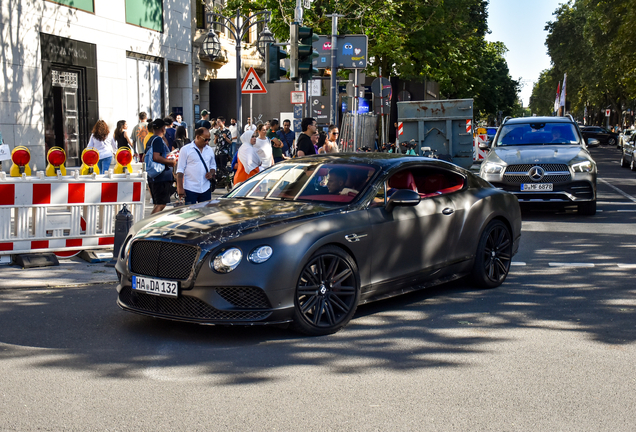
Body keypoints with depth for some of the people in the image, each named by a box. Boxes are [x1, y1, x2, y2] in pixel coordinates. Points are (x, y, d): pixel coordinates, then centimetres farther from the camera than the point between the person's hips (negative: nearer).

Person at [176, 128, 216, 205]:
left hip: (205, 189, 4)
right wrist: (180, 188, -9)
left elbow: (213, 165, 23)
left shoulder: (210, 150, 12)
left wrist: (211, 173, -2)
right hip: (190, 189, -4)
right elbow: (180, 170, -3)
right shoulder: (185, 149, -2)